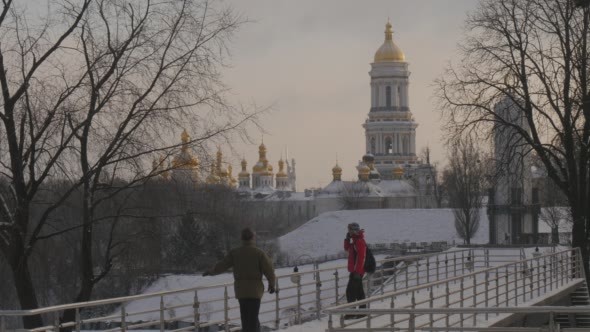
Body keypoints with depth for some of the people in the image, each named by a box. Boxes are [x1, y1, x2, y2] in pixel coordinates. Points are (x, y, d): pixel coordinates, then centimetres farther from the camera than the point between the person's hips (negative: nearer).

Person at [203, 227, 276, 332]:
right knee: (253, 317, -3)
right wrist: (272, 284, 9)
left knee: (245, 317, 15)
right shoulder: (259, 253, -9)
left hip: (240, 290, 3)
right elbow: (269, 269, -7)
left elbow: (222, 265, 5)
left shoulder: (235, 253, -1)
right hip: (255, 289, -3)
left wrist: (210, 271, 23)